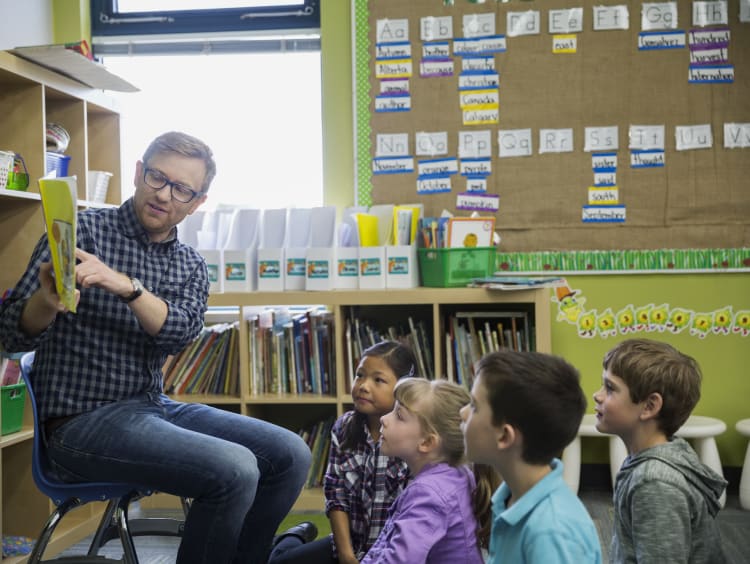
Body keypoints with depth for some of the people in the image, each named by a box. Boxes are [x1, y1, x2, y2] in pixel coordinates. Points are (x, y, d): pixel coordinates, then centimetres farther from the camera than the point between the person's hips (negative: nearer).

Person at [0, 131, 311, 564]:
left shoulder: (191, 265, 10)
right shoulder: (84, 231, -5)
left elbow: (181, 331, -12)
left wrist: (126, 286, -30)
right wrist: (48, 301, -32)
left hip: (155, 407, 6)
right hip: (85, 419, -6)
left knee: (290, 455, -5)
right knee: (235, 471, -25)